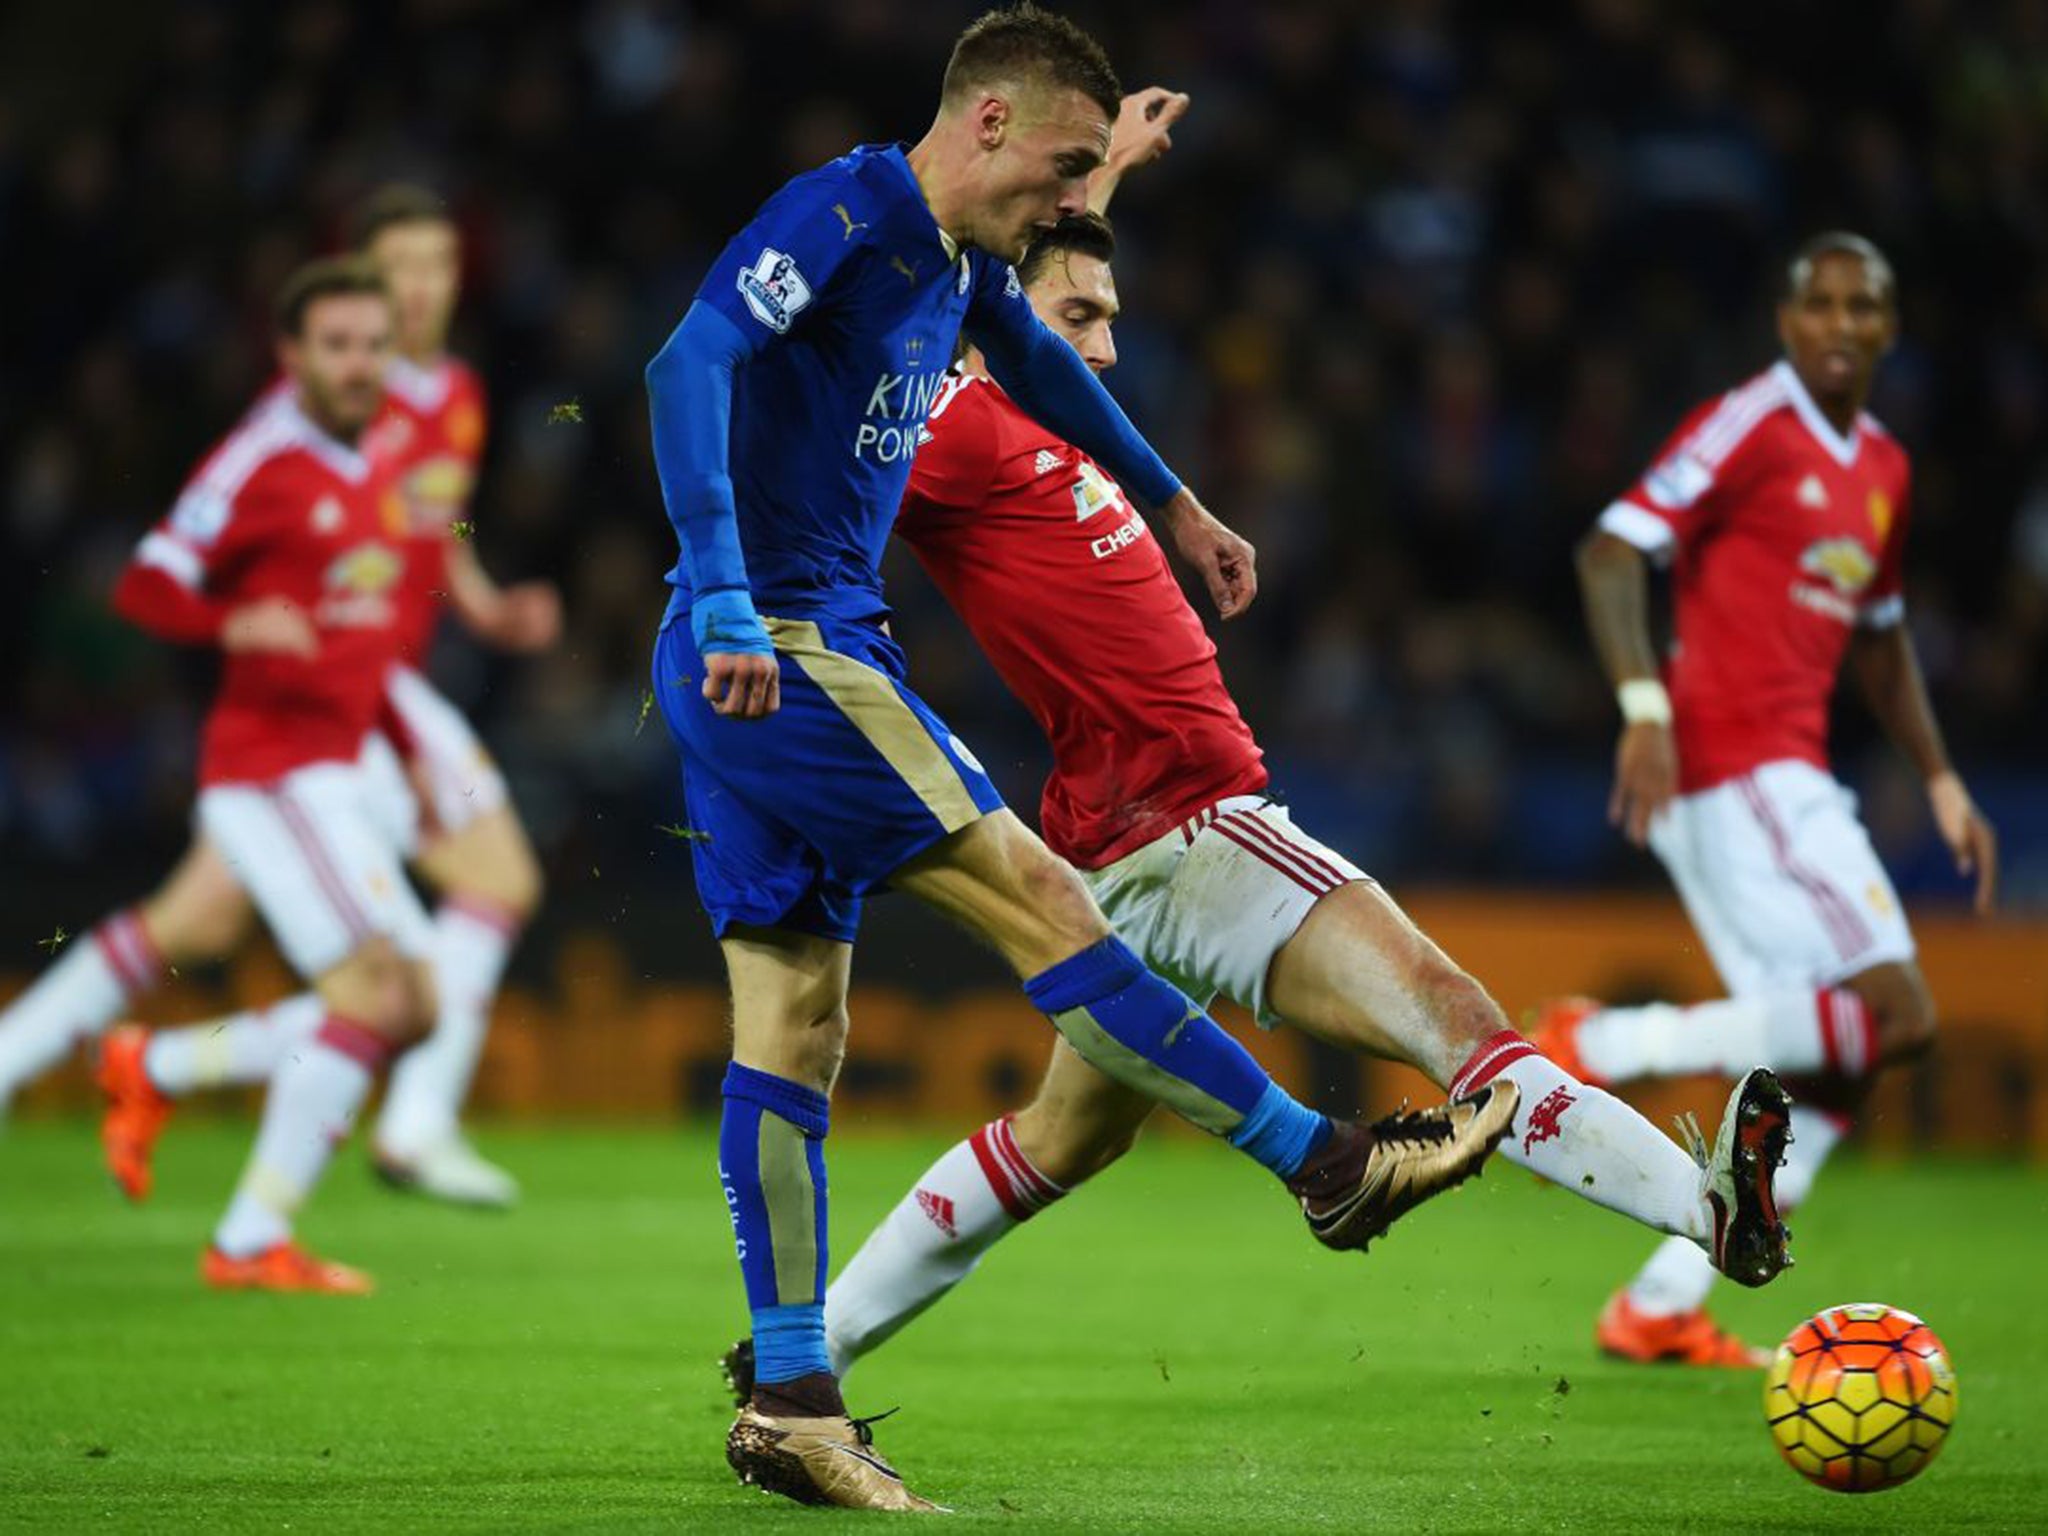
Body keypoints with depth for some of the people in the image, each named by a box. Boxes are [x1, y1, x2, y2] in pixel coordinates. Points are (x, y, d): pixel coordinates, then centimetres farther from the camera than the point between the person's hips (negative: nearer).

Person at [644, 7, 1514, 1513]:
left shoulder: (963, 258, 16)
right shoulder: (844, 213, -13)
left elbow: (1039, 364, 38)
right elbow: (690, 368, -26)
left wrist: (1176, 506, 50)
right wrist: (726, 605, -34)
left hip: (795, 656, 10)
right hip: (781, 645, -10)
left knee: (794, 1023, 6)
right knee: (1043, 903, -6)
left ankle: (790, 1405, 5)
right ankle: (1330, 1165, -2)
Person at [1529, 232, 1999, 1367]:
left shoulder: (1883, 470, 18)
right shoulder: (1750, 426, -7)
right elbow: (1611, 552, -12)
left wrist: (1940, 782, 25)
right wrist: (1644, 708, -23)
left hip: (1789, 780, 9)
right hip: (1733, 768, -9)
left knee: (1824, 1072, 6)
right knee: (1895, 1016, -18)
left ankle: (1661, 1310, 9)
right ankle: (1608, 1047, -12)